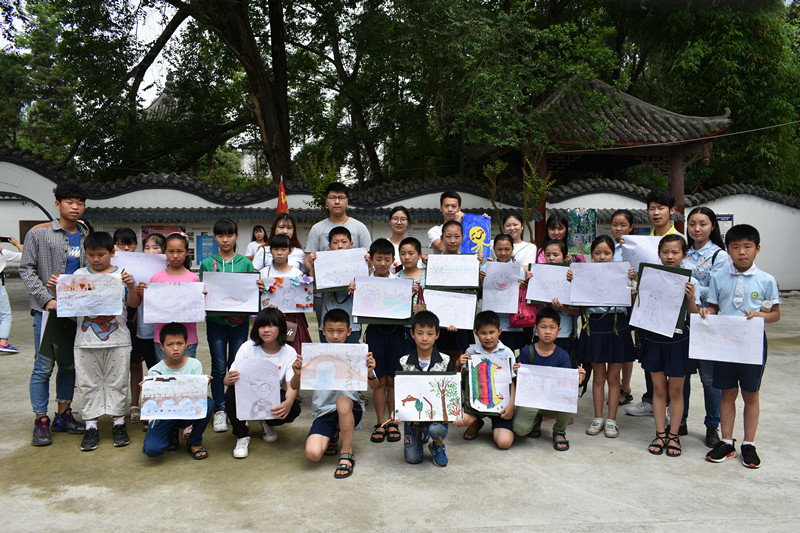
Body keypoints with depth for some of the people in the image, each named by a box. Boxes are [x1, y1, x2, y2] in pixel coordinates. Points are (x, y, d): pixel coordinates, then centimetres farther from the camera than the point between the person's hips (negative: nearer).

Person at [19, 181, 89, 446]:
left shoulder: (86, 236, 10)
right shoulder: (39, 233, -2)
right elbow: (27, 269, -4)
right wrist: (47, 299, -15)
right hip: (47, 310, -4)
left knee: (70, 364, 12)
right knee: (44, 366, -2)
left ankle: (63, 415, 24)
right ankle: (41, 422, 9)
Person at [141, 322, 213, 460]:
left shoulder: (195, 365, -5)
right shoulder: (155, 371, -6)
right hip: (164, 415, -1)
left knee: (208, 403, -31)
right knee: (151, 449, -26)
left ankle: (195, 442, -4)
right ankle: (171, 435, 14)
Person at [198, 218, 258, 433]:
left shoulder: (245, 263, 6)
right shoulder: (207, 263, 5)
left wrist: (259, 288, -15)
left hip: (240, 320, 0)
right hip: (215, 320, 0)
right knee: (219, 368, 3)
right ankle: (219, 411, 13)